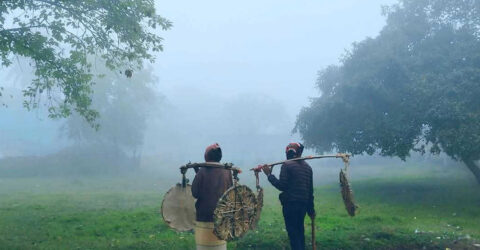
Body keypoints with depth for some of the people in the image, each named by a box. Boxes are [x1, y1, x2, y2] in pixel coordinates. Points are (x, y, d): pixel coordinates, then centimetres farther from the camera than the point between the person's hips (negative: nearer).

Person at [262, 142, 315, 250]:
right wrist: (311, 209, 20)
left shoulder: (287, 165, -8)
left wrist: (269, 175, -6)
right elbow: (310, 190, 15)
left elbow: (282, 186, -15)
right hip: (303, 204, 7)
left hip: (290, 204, -7)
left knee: (292, 231, -2)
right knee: (300, 230, 17)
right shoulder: (307, 167, 13)